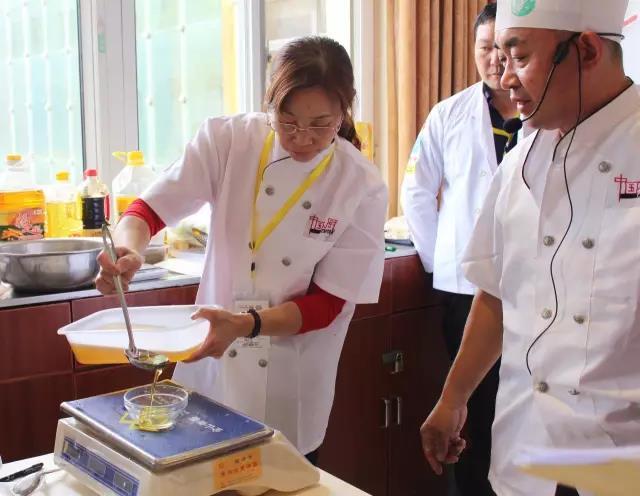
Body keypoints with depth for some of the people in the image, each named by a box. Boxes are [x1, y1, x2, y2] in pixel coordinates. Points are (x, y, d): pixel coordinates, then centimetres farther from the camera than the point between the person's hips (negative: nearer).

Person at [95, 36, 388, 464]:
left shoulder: (362, 186, -14)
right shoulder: (229, 140, -12)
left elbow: (327, 304, -12)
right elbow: (148, 209, -11)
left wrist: (246, 325, -27)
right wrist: (128, 251, -33)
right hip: (213, 368, 1)